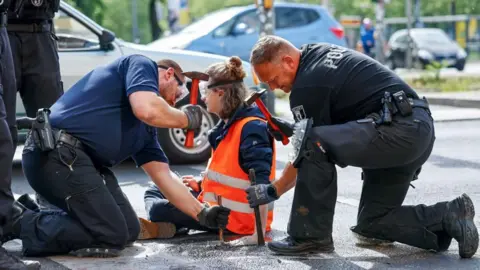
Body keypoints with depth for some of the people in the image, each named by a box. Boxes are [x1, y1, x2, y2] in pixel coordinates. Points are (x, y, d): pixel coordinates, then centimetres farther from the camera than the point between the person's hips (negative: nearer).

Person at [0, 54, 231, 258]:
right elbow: (148, 110, -17)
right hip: (55, 153, -10)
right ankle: (20, 222, -5)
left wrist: (203, 215, 19)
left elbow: (165, 178, 26)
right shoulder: (142, 65, 3)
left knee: (129, 230, 11)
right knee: (112, 235, -10)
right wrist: (186, 118, 2)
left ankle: (31, 212, 14)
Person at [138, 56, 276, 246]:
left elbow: (261, 184, -30)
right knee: (154, 193, 15)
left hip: (234, 217, -11)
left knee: (158, 209, -24)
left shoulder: (251, 129, -21)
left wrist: (259, 233, -35)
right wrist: (201, 183, 7)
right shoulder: (228, 124, 10)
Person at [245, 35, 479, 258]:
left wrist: (272, 191, 9)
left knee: (313, 146, -23)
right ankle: (450, 217, 6)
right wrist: (295, 129, 21)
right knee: (372, 224, 16)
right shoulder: (319, 53, 16)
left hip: (396, 129, -10)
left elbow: (307, 155, -4)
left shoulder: (307, 86, -11)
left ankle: (311, 236, -12)